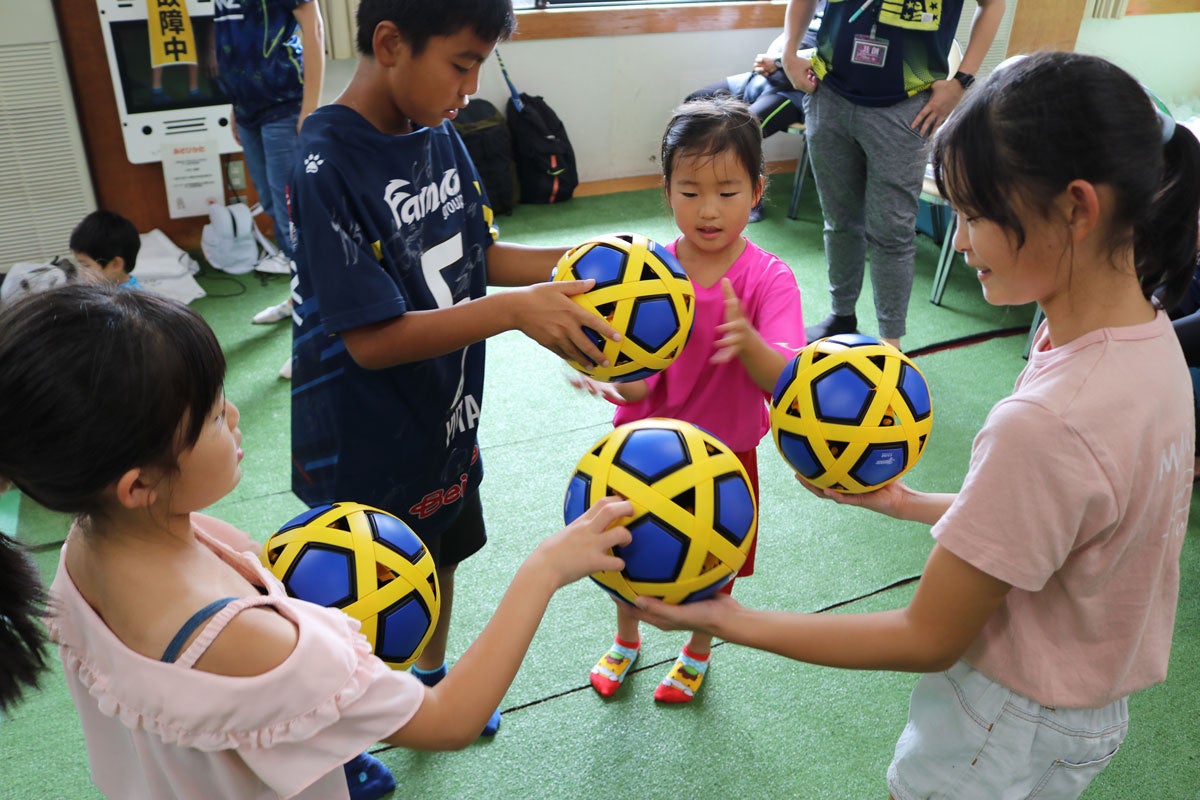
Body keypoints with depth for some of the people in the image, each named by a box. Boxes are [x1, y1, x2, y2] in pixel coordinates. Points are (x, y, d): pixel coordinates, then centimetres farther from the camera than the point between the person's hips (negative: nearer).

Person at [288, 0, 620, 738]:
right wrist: (517, 310, -35)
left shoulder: (439, 133, -3)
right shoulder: (327, 167, -26)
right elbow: (372, 340, -28)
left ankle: (433, 681, 55)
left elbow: (479, 256, 6)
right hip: (366, 451, -7)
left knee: (442, 557, 27)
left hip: (444, 420, 7)